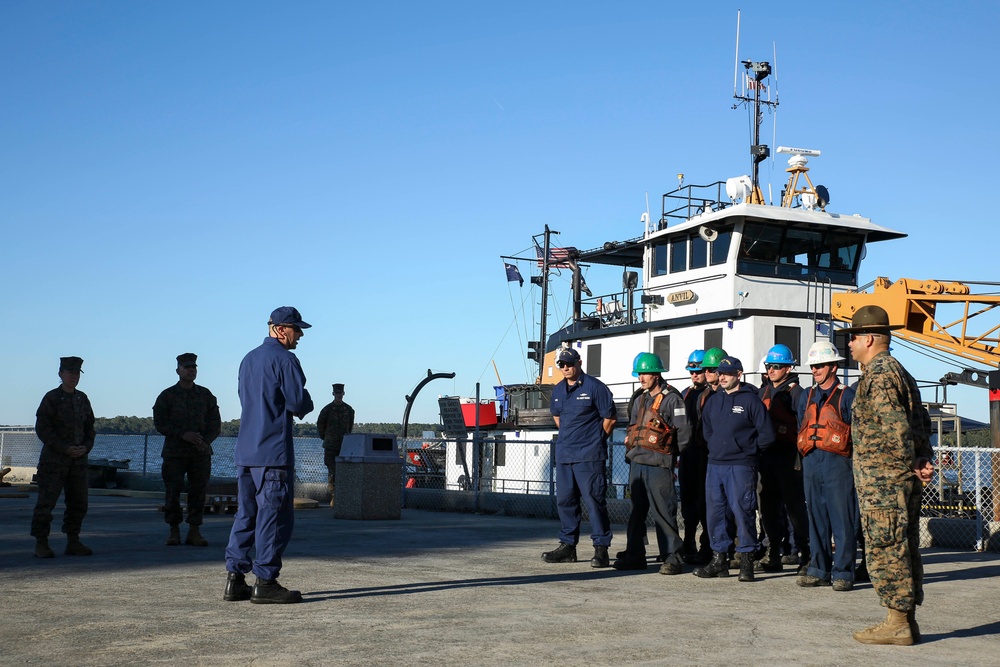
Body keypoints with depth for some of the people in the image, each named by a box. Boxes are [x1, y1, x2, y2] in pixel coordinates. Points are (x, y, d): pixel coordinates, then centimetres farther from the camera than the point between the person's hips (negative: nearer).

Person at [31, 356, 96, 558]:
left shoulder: (82, 399, 13)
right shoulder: (51, 398, -5)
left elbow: (89, 427, 18)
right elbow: (42, 428, -10)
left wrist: (86, 447, -1)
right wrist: (65, 448, -15)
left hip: (79, 459, 6)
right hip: (54, 459, -6)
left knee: (78, 502, 8)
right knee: (46, 501, -5)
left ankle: (73, 542, 16)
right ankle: (41, 543, 0)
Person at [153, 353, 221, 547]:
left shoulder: (206, 395, 12)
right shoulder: (167, 396, 4)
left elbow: (215, 423, 10)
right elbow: (160, 423, -3)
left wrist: (206, 441, -8)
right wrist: (183, 434, -15)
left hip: (201, 452, 2)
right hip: (174, 452, -2)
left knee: (198, 491, -1)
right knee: (173, 492, -2)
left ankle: (194, 531, 5)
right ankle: (174, 531, 8)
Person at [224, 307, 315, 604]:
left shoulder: (248, 359, 18)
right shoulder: (284, 359, -10)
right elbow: (299, 402, -15)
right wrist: (306, 406, 7)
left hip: (245, 451, 9)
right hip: (273, 452, -9)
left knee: (246, 513, 11)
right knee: (274, 515, -4)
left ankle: (235, 579, 12)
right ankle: (265, 582, -3)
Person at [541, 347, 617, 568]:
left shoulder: (594, 387, -7)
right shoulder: (558, 390, 13)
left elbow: (610, 417, -4)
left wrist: (597, 440, 3)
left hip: (589, 456, -7)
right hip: (563, 455, 7)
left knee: (594, 500, -6)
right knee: (564, 500, 9)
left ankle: (601, 549, -3)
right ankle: (567, 546, 18)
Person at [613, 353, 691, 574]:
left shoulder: (672, 399, -8)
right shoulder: (640, 400, 17)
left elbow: (684, 432, -10)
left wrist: (669, 454, 0)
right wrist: (631, 450, 15)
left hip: (659, 465, -8)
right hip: (636, 464, 8)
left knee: (663, 512, -6)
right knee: (636, 511, 11)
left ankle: (672, 558, 0)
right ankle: (634, 555, 18)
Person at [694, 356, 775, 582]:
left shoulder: (751, 400, -4)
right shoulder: (713, 401, 14)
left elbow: (767, 435, -5)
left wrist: (747, 448, -3)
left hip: (741, 466, -6)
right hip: (715, 464, 6)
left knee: (743, 512, -6)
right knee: (715, 511, 7)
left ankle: (746, 561, 3)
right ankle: (719, 559, 16)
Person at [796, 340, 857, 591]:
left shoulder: (847, 396, -1)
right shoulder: (807, 396, 16)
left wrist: (857, 464, -7)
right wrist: (801, 458, 14)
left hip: (837, 464, -6)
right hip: (811, 463, 6)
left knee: (842, 520, -3)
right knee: (816, 519, 8)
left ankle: (843, 573, 2)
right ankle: (819, 570, 15)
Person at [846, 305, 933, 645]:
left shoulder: (878, 374, -14)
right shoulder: (899, 371, 19)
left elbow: (896, 426, -23)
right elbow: (922, 421, 19)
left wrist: (911, 465, -13)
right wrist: (923, 461, 10)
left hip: (882, 480, -10)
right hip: (902, 478, 10)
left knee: (886, 550, -5)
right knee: (903, 549, 12)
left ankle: (897, 624, -1)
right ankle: (906, 621, 18)